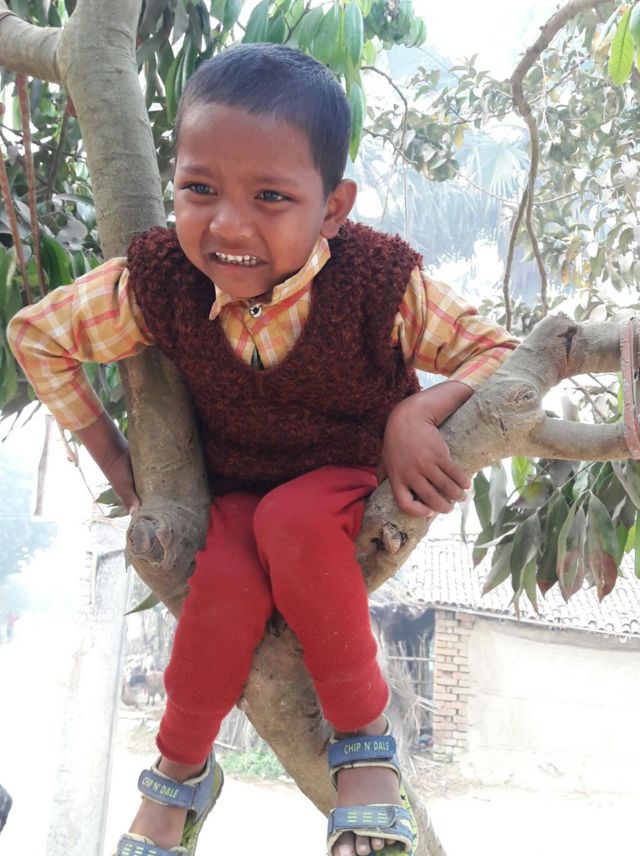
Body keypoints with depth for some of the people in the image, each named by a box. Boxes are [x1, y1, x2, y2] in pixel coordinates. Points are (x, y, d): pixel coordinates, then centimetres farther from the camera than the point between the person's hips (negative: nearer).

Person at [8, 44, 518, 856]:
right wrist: (116, 463, -3)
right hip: (232, 490, 2)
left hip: (349, 486, -2)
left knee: (292, 521, -36)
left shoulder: (378, 282, -24)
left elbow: (499, 350, -12)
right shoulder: (158, 283, -18)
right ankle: (181, 773, 1)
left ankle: (365, 740, -14)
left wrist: (418, 410, -32)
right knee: (227, 583, -29)